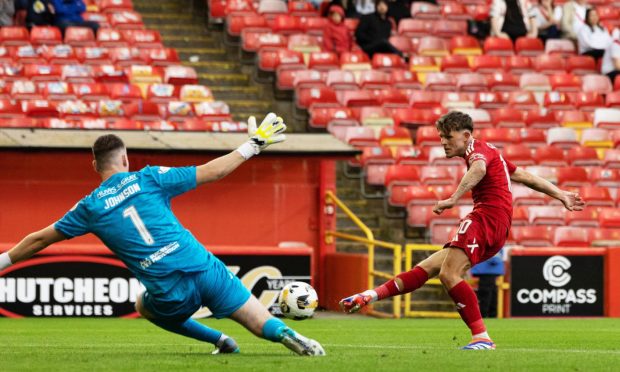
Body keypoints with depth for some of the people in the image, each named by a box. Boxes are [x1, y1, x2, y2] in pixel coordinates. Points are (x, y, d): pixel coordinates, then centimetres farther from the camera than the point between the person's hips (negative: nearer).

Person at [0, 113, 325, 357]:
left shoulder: (90, 207, 8)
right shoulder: (148, 178, 7)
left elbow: (40, 240, 16)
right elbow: (211, 172, 7)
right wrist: (253, 145, 18)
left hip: (172, 294, 0)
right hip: (205, 269, 0)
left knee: (144, 307, 35)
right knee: (262, 324, 6)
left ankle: (219, 340, 19)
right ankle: (287, 335, -32)